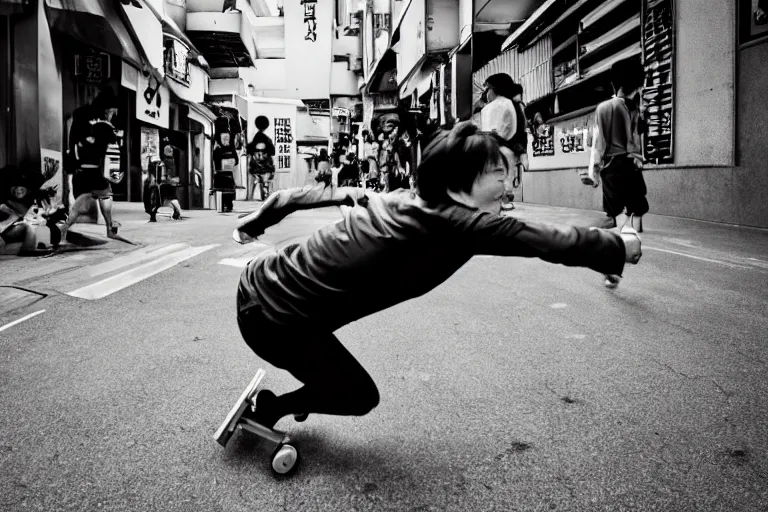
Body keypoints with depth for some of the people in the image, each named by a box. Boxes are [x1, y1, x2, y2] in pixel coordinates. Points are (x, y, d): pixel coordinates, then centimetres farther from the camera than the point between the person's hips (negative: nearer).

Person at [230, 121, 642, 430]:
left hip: (261, 281, 8)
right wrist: (622, 247, 5)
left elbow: (322, 193, 9)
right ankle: (269, 409, 25)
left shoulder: (401, 198, 1)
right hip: (276, 320, -8)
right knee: (359, 397, 14)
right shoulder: (461, 222, -19)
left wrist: (258, 220, 22)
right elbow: (554, 242, -12)